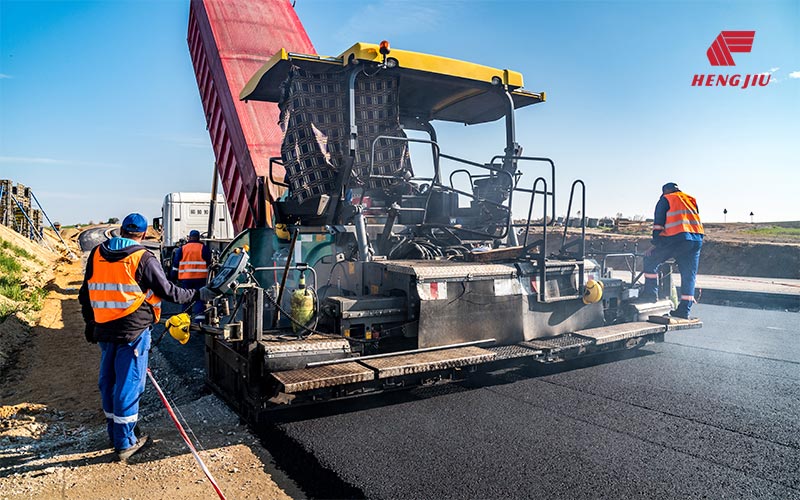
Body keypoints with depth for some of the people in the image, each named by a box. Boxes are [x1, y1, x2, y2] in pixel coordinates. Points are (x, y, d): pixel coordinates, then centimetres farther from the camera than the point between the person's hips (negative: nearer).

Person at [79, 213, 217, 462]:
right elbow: (167, 291, -9)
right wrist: (198, 294, 4)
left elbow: (86, 293, 13)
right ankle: (125, 443, 9)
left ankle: (115, 434, 32)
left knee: (108, 380, 17)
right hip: (134, 330, -6)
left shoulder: (97, 254, 7)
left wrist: (90, 324, 24)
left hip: (104, 329, 6)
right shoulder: (143, 258, -12)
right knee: (128, 384, 1)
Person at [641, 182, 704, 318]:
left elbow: (658, 223, 4)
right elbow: (696, 220, 26)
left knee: (650, 260, 8)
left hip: (677, 238, -6)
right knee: (689, 275, 7)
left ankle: (650, 293, 4)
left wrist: (655, 244, 6)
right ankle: (684, 311, 8)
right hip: (697, 240, 6)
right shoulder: (692, 200, 29)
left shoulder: (665, 200, 11)